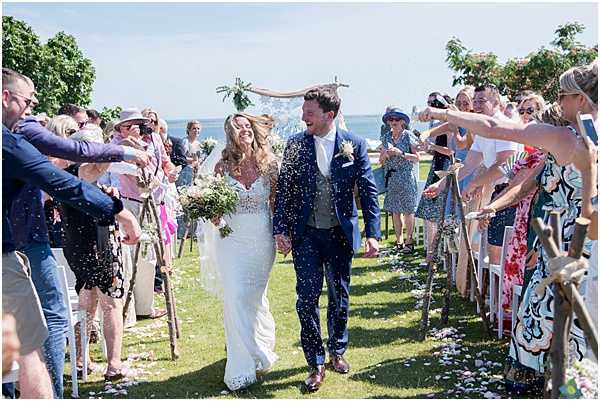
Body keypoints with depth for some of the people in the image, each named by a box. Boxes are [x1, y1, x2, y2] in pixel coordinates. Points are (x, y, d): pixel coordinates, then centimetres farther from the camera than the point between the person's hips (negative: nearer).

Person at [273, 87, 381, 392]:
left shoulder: (354, 145, -5)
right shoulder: (295, 144, -2)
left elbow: (368, 191, -4)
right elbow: (284, 189, 1)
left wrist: (372, 234, -9)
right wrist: (281, 230, -5)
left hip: (340, 234, 0)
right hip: (305, 235, 0)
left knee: (339, 297, 14)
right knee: (307, 298, -3)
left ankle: (337, 351, 34)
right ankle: (316, 363, 10)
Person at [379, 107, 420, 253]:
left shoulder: (409, 136, -2)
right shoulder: (386, 137, 10)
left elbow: (416, 158, -5)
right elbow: (381, 161, 13)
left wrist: (401, 153, -15)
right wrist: (385, 155, -8)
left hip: (406, 176, -4)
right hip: (391, 177, 4)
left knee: (408, 210, -4)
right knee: (394, 210, 4)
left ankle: (409, 240, 4)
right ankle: (399, 240, 13)